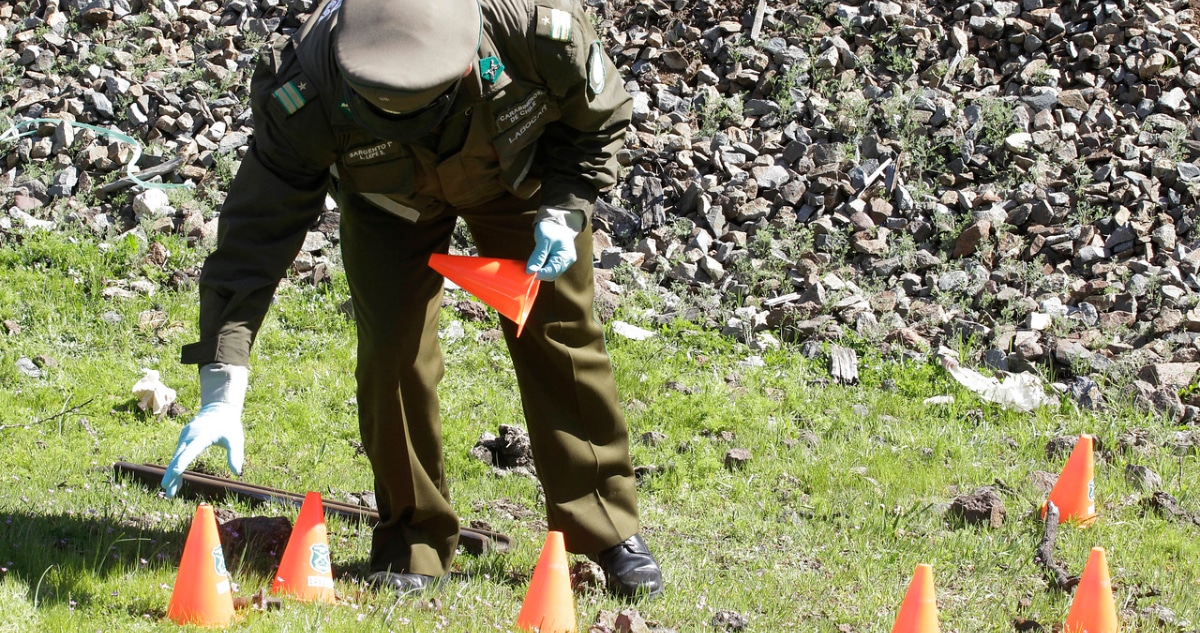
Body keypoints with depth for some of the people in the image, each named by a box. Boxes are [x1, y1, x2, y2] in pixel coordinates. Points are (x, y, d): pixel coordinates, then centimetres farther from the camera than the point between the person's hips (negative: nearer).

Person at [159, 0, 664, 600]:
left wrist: (564, 212, -30)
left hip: (522, 171, 1)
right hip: (388, 197, 0)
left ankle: (610, 531, 15)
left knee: (559, 332, 0)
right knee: (391, 348, -12)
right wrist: (222, 393, -44)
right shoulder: (308, 95, -42)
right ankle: (413, 536, 8)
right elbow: (256, 233, -38)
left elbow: (599, 120, -16)